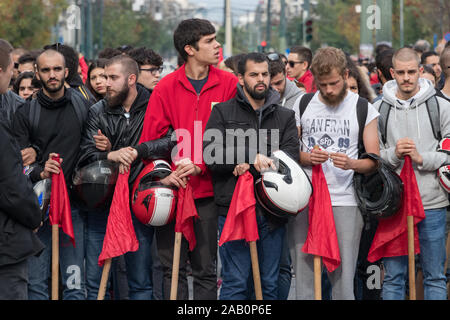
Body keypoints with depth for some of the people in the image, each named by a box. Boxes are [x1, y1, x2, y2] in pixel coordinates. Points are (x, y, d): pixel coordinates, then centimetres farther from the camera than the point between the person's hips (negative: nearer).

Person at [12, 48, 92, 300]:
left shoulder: (83, 107, 8)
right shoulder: (25, 113, 4)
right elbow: (19, 162, -2)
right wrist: (40, 172, -23)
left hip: (73, 202, 1)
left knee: (74, 282, 2)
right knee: (36, 282, 0)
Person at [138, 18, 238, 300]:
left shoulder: (228, 84, 1)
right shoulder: (166, 88, 1)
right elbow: (150, 139, 0)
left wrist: (200, 167, -14)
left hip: (207, 190, 0)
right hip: (171, 189, 0)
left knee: (206, 268, 5)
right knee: (172, 267, 3)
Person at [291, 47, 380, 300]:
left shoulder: (364, 109, 5)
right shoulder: (303, 104, 11)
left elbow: (374, 160, 4)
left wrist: (351, 164, -17)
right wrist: (306, 158, -7)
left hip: (344, 201, -2)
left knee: (343, 277, -6)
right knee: (304, 273, 1)